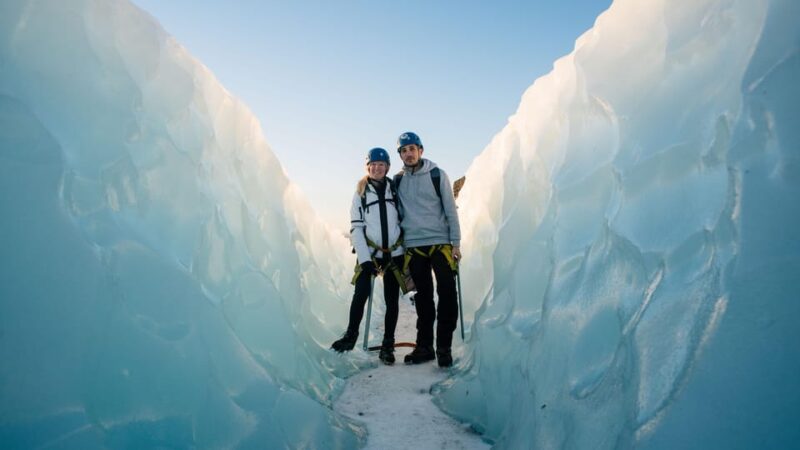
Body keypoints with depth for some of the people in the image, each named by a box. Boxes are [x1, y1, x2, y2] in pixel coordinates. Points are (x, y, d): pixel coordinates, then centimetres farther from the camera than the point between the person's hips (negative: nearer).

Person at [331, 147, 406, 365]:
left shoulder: (395, 189, 4)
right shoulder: (361, 192, 1)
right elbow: (356, 228, -4)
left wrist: (408, 248, 3)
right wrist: (364, 258, -12)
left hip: (394, 252, 2)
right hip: (370, 253, -1)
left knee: (392, 299, 4)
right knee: (361, 293, -16)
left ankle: (387, 346, 13)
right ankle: (351, 335, 2)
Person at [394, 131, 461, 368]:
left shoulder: (437, 175, 1)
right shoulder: (398, 181, 8)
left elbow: (450, 210, 0)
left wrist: (456, 243, -4)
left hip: (440, 242, -2)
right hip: (413, 245, 2)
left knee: (447, 293, -7)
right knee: (423, 298, 8)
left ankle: (444, 347, 2)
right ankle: (424, 347, 16)